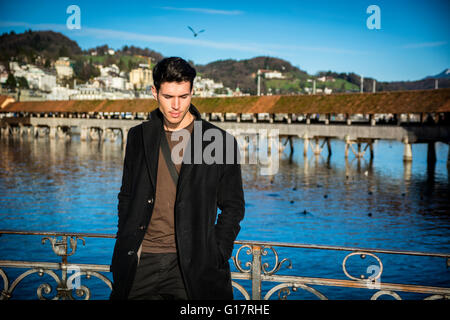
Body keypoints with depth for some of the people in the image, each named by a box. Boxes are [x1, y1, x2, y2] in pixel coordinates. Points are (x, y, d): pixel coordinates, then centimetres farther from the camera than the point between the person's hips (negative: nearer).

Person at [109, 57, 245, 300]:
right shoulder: (138, 137, 9)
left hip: (192, 264, -2)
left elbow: (233, 207, 4)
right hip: (141, 261, 3)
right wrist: (126, 247, 6)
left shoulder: (220, 142, -1)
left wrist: (215, 257, -5)